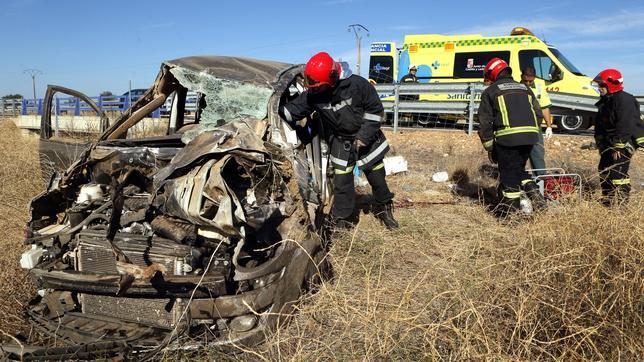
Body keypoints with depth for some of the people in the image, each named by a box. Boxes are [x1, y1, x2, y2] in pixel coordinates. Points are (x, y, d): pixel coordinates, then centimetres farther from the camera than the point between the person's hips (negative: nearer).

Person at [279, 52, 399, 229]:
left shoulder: (356, 84, -25)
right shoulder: (312, 95, -16)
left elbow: (375, 108, -16)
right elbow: (293, 110, -8)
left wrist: (364, 135, -18)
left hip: (368, 138, -2)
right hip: (341, 143, 2)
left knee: (377, 177, 10)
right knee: (342, 182, 0)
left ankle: (384, 209, 34)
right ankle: (343, 220, 16)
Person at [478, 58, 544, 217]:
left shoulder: (490, 91, 9)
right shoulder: (525, 88, 24)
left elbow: (485, 122, 4)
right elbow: (539, 114, 18)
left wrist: (489, 147, 8)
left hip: (507, 137, -5)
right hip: (530, 135, 5)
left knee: (508, 173, 3)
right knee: (519, 168, 24)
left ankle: (510, 208, 7)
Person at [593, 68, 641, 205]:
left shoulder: (625, 101, -19)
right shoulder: (604, 101, 12)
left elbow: (625, 127, -24)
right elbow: (599, 125, 16)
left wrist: (618, 147, -24)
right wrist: (601, 144, 12)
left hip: (626, 141, -10)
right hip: (610, 141, 10)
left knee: (618, 171, -14)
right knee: (604, 169, 12)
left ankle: (621, 203, -6)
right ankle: (607, 199, 24)